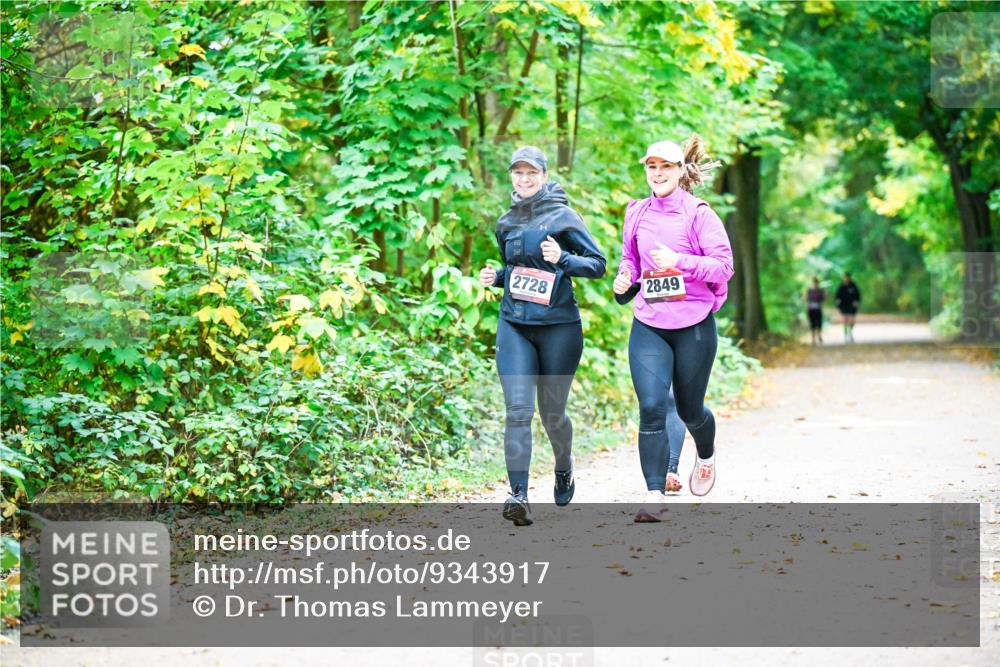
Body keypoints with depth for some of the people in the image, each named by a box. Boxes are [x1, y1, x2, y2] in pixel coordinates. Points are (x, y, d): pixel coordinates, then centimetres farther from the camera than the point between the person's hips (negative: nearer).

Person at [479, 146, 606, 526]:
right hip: (514, 326, 3)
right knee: (517, 409, -13)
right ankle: (519, 495, -17)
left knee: (552, 412, 7)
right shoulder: (506, 223, 12)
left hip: (558, 326, -3)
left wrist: (562, 259, -21)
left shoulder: (562, 216, -2)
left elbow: (598, 263, -4)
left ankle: (564, 469, 38)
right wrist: (495, 277, 5)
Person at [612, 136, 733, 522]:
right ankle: (654, 495, -9)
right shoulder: (636, 214, 6)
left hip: (694, 326, -2)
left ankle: (706, 457, 46)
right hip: (648, 327, 2)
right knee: (651, 407, -13)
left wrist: (678, 261, -23)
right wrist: (625, 277, 0)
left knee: (689, 409, 12)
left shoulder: (698, 213, -6)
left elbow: (724, 266, -11)